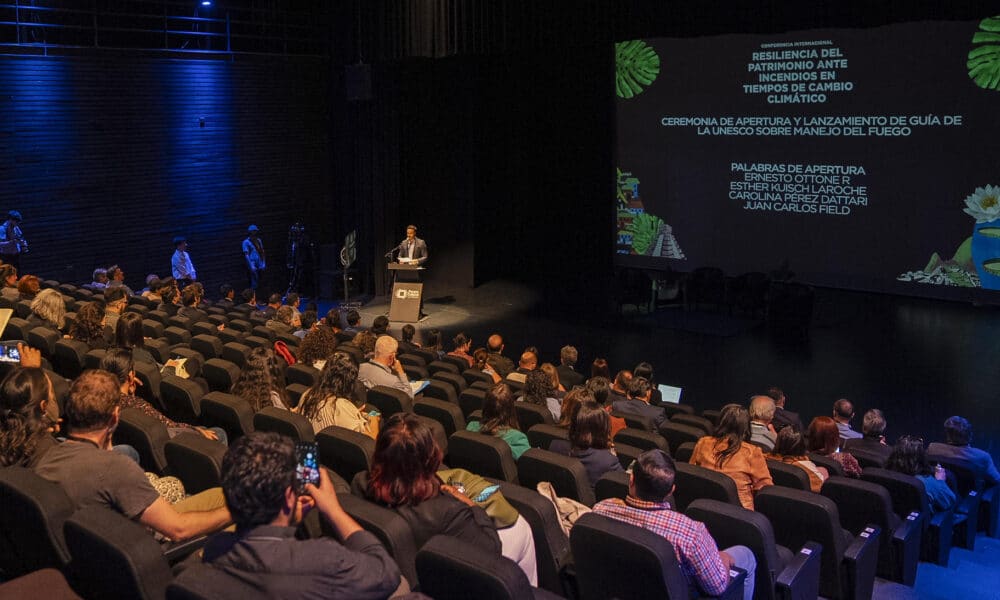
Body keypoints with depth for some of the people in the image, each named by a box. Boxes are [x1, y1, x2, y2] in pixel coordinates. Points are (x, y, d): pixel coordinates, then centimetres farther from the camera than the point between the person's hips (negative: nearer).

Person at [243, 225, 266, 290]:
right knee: (254, 283, -10)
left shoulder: (258, 240, 12)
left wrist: (263, 263, 6)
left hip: (260, 265, 6)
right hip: (253, 265, -6)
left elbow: (262, 252, 15)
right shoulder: (246, 242, -5)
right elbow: (246, 255, -10)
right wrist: (251, 266, -17)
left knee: (258, 282, 8)